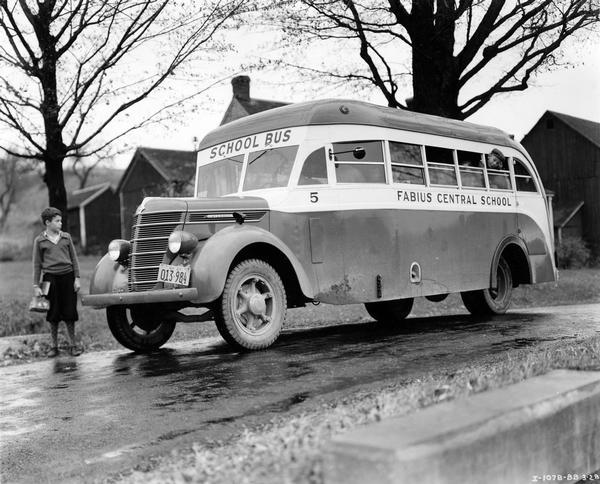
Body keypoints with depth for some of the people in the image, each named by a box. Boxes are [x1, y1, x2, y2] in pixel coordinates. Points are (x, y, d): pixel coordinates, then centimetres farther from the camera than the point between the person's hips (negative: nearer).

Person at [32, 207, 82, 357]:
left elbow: (74, 259, 11)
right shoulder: (39, 241, 3)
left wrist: (77, 278, 4)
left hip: (67, 276, 1)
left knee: (69, 312, 3)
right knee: (53, 313, 4)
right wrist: (36, 285, 2)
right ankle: (54, 346, 16)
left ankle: (72, 345, 13)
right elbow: (37, 264, 5)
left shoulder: (66, 237, 8)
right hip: (50, 278, -1)